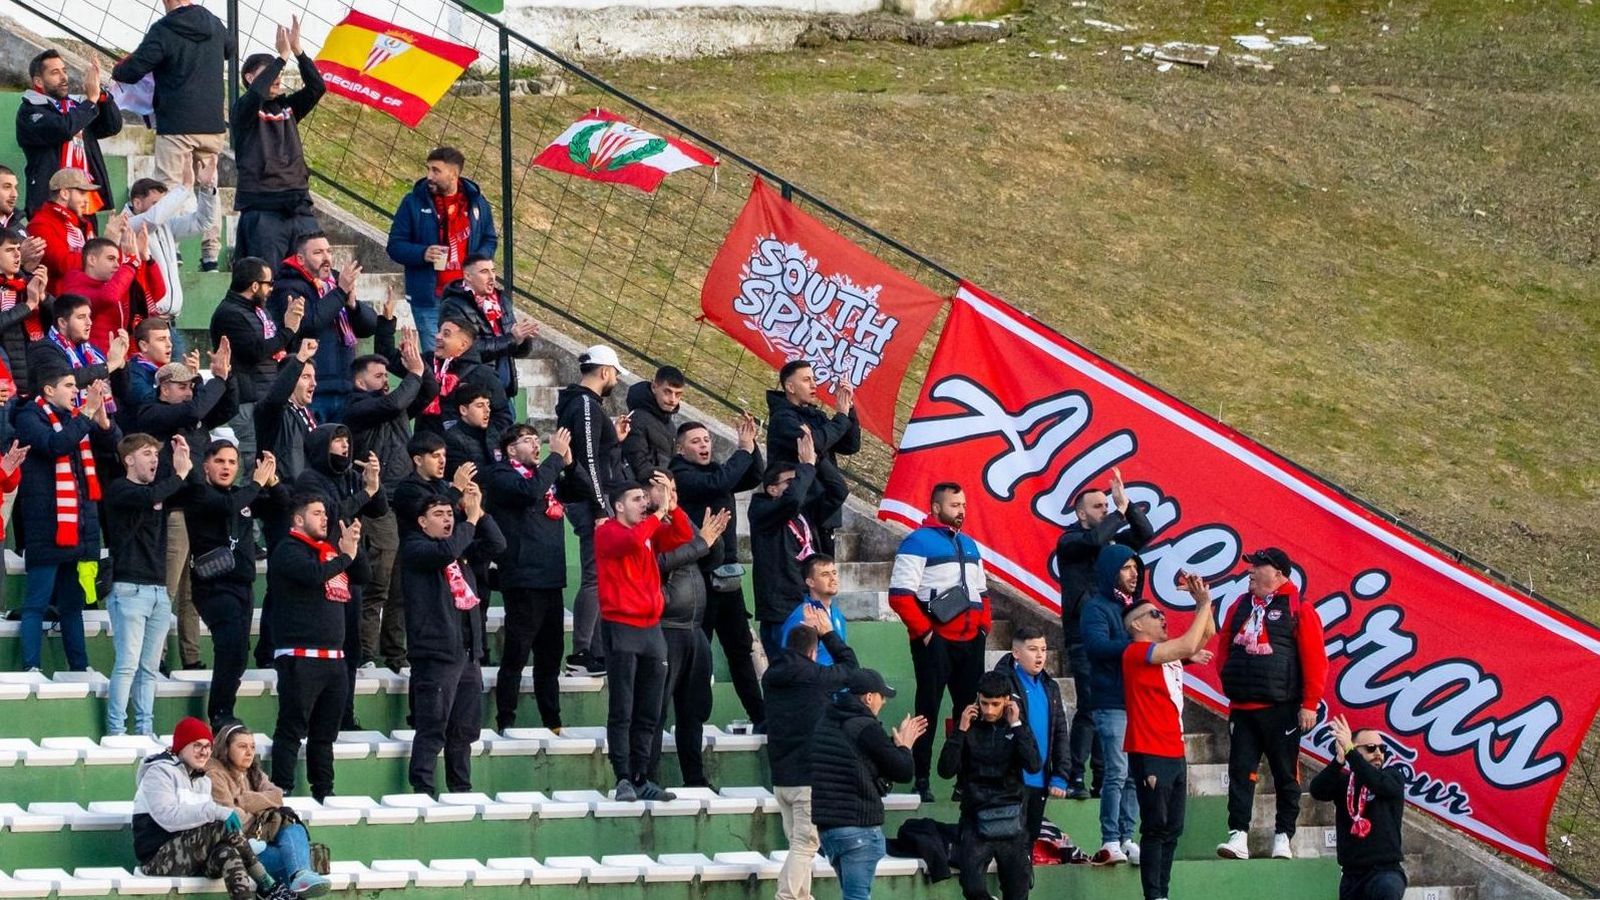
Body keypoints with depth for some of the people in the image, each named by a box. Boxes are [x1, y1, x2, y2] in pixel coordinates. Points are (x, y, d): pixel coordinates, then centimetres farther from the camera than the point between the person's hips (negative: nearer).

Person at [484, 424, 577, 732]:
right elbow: (529, 491, -22)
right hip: (523, 577, -8)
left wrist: (568, 461, 2)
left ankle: (552, 721, 18)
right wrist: (556, 456, -15)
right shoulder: (500, 475, -4)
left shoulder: (541, 473, 19)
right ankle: (506, 722, -3)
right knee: (516, 654, -6)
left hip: (551, 577, 8)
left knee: (550, 655, 13)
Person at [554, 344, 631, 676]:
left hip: (593, 502, 11)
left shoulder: (582, 404, 18)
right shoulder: (587, 406, -14)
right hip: (593, 502, -11)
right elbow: (588, 461, -20)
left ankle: (598, 651, 16)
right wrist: (600, 510, -21)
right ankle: (582, 655, -11)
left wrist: (614, 438, 16)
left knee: (599, 577, 13)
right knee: (595, 578, -10)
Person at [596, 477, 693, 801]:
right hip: (621, 626, -7)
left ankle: (641, 779, 12)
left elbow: (683, 536, 7)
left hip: (651, 628, 7)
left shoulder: (651, 532, 15)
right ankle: (624, 779, -10)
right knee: (622, 712, -8)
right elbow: (633, 541, -24)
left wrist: (672, 509, -7)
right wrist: (658, 514, -16)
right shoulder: (608, 532, -4)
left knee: (648, 714, 7)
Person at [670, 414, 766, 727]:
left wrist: (750, 445, 0)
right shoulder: (681, 476, -8)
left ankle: (759, 715, 14)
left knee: (740, 648, 10)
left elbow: (752, 479, 14)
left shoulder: (715, 470, 16)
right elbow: (719, 483, -23)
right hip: (700, 577, -8)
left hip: (727, 576, 8)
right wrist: (744, 450, -14)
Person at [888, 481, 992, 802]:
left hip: (970, 642, 7)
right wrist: (923, 631, -15)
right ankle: (921, 781, -4)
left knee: (970, 708, 8)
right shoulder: (918, 542, -5)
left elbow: (981, 592, 27)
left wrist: (984, 625, 12)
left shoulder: (969, 546, 19)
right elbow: (900, 595, -12)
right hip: (936, 641, -7)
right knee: (928, 709, -6)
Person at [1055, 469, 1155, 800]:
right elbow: (1094, 540, -22)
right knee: (1090, 707, -13)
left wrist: (1126, 504, -3)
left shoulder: (1113, 540, 16)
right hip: (1084, 638, -6)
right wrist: (1120, 513, -9)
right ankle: (1075, 778, -11)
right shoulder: (1070, 542, -2)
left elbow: (1145, 534, 7)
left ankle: (1104, 778, 6)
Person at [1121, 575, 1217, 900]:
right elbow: (1189, 646, -20)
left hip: (1174, 753, 9)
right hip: (1150, 754, -9)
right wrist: (1205, 603, -11)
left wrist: (1202, 601, 9)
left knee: (1171, 830, 9)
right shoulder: (1137, 652, -10)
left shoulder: (1168, 651, 16)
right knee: (1156, 829, -9)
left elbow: (1206, 634, 25)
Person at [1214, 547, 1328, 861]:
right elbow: (1224, 647, 22)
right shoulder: (1240, 606, 13)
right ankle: (1238, 835, -6)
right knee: (1241, 771, -3)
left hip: (1281, 708, -5)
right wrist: (1228, 677, 4)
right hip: (1242, 707, 5)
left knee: (1286, 774, 3)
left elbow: (1314, 659, -7)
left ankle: (1283, 836, 9)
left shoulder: (1298, 610, -4)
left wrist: (1310, 704, -11)